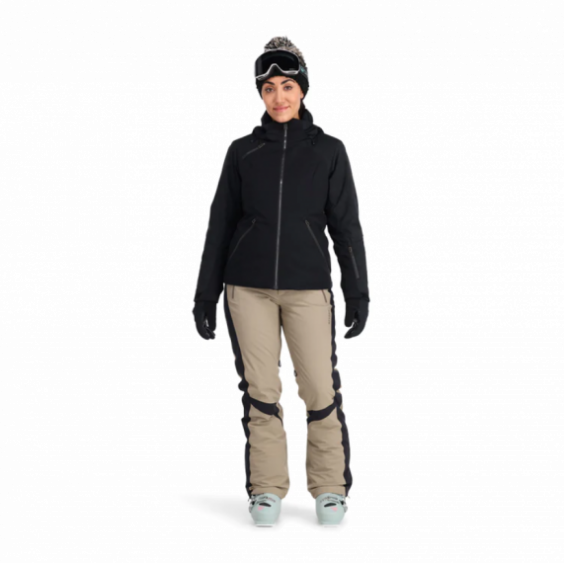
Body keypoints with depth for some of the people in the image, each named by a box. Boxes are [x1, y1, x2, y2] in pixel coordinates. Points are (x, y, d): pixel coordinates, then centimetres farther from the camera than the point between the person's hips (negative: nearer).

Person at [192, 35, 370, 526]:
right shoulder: (242, 151, 6)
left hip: (308, 287, -1)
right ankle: (267, 490, 16)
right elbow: (220, 226, 9)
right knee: (260, 393, 4)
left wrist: (358, 293, 0)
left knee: (321, 390, -3)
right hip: (248, 287, 1)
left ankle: (331, 489, 13)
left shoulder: (329, 150, 4)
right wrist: (205, 296, 7)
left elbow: (346, 226, 4)